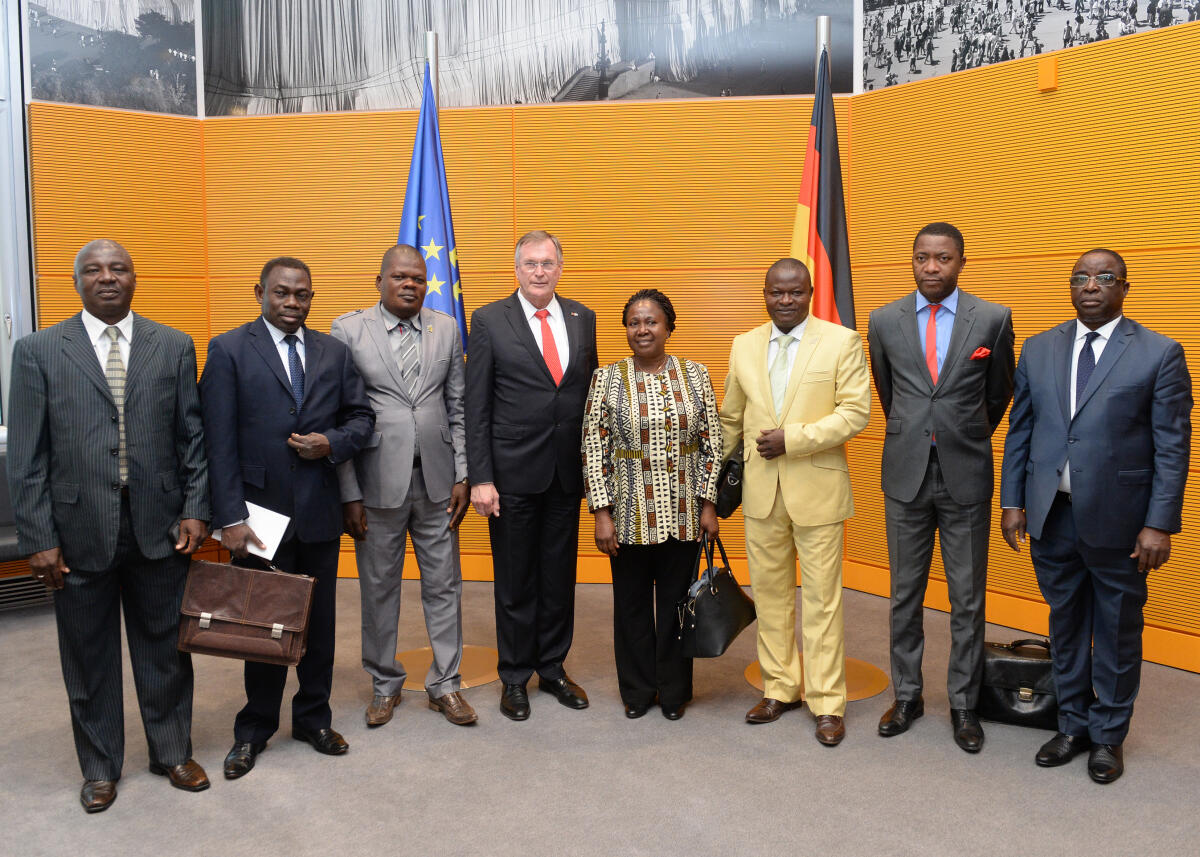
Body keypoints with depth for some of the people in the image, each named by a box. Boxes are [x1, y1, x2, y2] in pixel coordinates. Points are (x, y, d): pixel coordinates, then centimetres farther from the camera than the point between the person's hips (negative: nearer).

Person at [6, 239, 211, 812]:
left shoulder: (174, 347, 5)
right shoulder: (38, 351, 1)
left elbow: (193, 436, 5)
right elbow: (27, 457, -2)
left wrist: (195, 509, -3)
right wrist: (38, 539, -6)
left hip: (159, 527, 1)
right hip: (79, 532, -1)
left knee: (165, 647, 13)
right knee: (89, 656, 12)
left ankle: (172, 753, 32)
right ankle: (100, 768, 30)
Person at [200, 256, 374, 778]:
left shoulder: (334, 352, 8)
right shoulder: (228, 351, -3)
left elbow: (361, 416, 11)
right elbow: (220, 442, -8)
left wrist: (332, 442, -11)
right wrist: (230, 518, -14)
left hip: (320, 514, 4)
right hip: (260, 514, -3)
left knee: (319, 622, 13)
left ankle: (313, 718, 31)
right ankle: (255, 730, 27)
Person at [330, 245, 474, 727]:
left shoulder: (447, 329, 6)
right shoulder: (348, 331, -2)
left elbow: (458, 410, 8)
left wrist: (462, 475, 2)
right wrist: (349, 493, -7)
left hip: (436, 480, 2)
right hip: (378, 483, -2)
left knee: (444, 585, 9)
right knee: (379, 588, 10)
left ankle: (445, 684, 24)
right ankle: (385, 684, 28)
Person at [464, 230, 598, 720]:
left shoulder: (581, 318, 8)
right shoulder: (490, 321, -4)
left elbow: (589, 390, 11)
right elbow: (477, 406, -6)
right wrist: (480, 477, -11)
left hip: (567, 473, 4)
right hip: (514, 472, -3)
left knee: (560, 576, 13)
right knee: (515, 582, 8)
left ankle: (552, 667, 30)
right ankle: (514, 677, 24)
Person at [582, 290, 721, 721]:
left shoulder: (695, 375, 1)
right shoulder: (606, 379, -3)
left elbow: (712, 444, 3)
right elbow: (594, 449, -3)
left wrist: (709, 505, -2)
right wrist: (602, 512, -7)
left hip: (682, 516, 1)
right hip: (629, 517, -1)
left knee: (676, 603, 11)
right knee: (632, 604, 11)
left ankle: (674, 691, 28)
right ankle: (637, 691, 28)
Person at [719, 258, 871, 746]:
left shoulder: (842, 342, -3)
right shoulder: (744, 346, 9)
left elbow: (856, 412, -11)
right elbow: (731, 419, 15)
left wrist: (792, 439, -17)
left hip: (816, 491, -4)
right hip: (761, 491, 4)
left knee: (821, 599, 3)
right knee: (770, 594, 11)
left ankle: (827, 703, 14)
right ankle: (780, 688, 26)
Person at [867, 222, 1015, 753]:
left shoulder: (993, 319, -3)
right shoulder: (884, 321, 2)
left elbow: (999, 393, 12)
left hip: (966, 476, -1)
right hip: (905, 475, 1)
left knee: (968, 599, 7)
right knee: (904, 594, 10)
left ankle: (963, 704, 21)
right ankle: (907, 695, 25)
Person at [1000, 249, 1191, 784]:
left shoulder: (1160, 354, -4)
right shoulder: (1039, 350, 7)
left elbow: (1173, 445, -7)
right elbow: (1020, 432, 9)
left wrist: (1160, 524, -12)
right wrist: (1012, 502, 4)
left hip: (1119, 521, -3)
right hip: (1053, 516, 3)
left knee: (1117, 633, 10)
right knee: (1065, 626, 15)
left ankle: (1108, 735, 28)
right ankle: (1073, 725, 32)